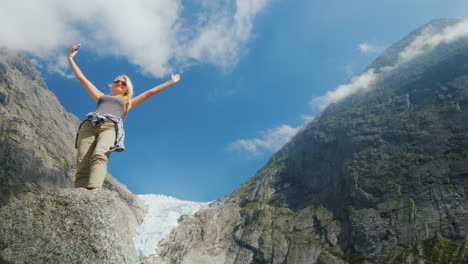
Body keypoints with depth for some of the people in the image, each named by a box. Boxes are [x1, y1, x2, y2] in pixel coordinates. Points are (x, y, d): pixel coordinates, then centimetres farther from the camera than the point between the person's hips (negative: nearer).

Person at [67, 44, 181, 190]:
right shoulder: (101, 97, 38)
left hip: (111, 127, -2)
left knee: (99, 156, -34)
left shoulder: (127, 102, 34)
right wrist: (70, 58, 44)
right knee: (82, 165, -23)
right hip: (89, 124, 2)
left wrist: (170, 82, 35)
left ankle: (93, 190, -53)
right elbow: (81, 78, 41)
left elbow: (150, 92, 34)